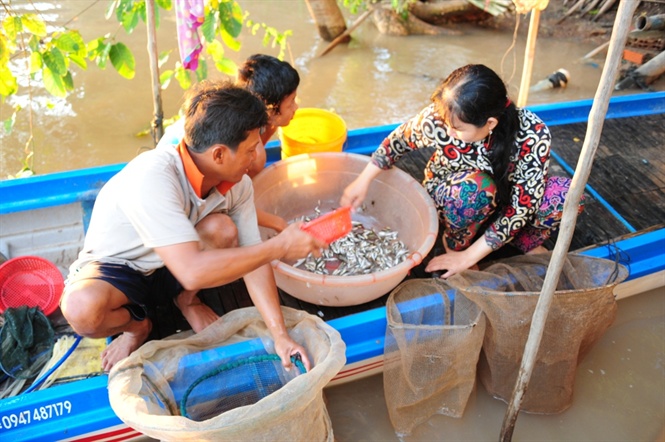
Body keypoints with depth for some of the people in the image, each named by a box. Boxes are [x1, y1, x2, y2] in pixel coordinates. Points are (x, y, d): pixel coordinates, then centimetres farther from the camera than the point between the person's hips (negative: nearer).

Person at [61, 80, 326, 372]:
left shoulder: (238, 184, -16)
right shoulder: (152, 178, -37)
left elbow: (253, 259, -14)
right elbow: (192, 272, -44)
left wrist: (280, 335, -21)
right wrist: (278, 247, -38)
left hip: (170, 270, 4)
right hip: (114, 268, -4)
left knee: (223, 229, -28)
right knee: (82, 308, -38)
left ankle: (187, 301, 4)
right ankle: (137, 324, 0)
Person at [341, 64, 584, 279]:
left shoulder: (533, 134, -32)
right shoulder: (439, 118, -30)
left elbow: (521, 207, -28)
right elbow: (399, 140, -9)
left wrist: (469, 257, -28)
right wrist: (363, 181, -8)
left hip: (501, 199, 1)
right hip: (448, 198, 0)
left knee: (567, 193, -28)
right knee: (475, 185, -38)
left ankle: (527, 241, 2)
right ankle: (455, 242, -7)